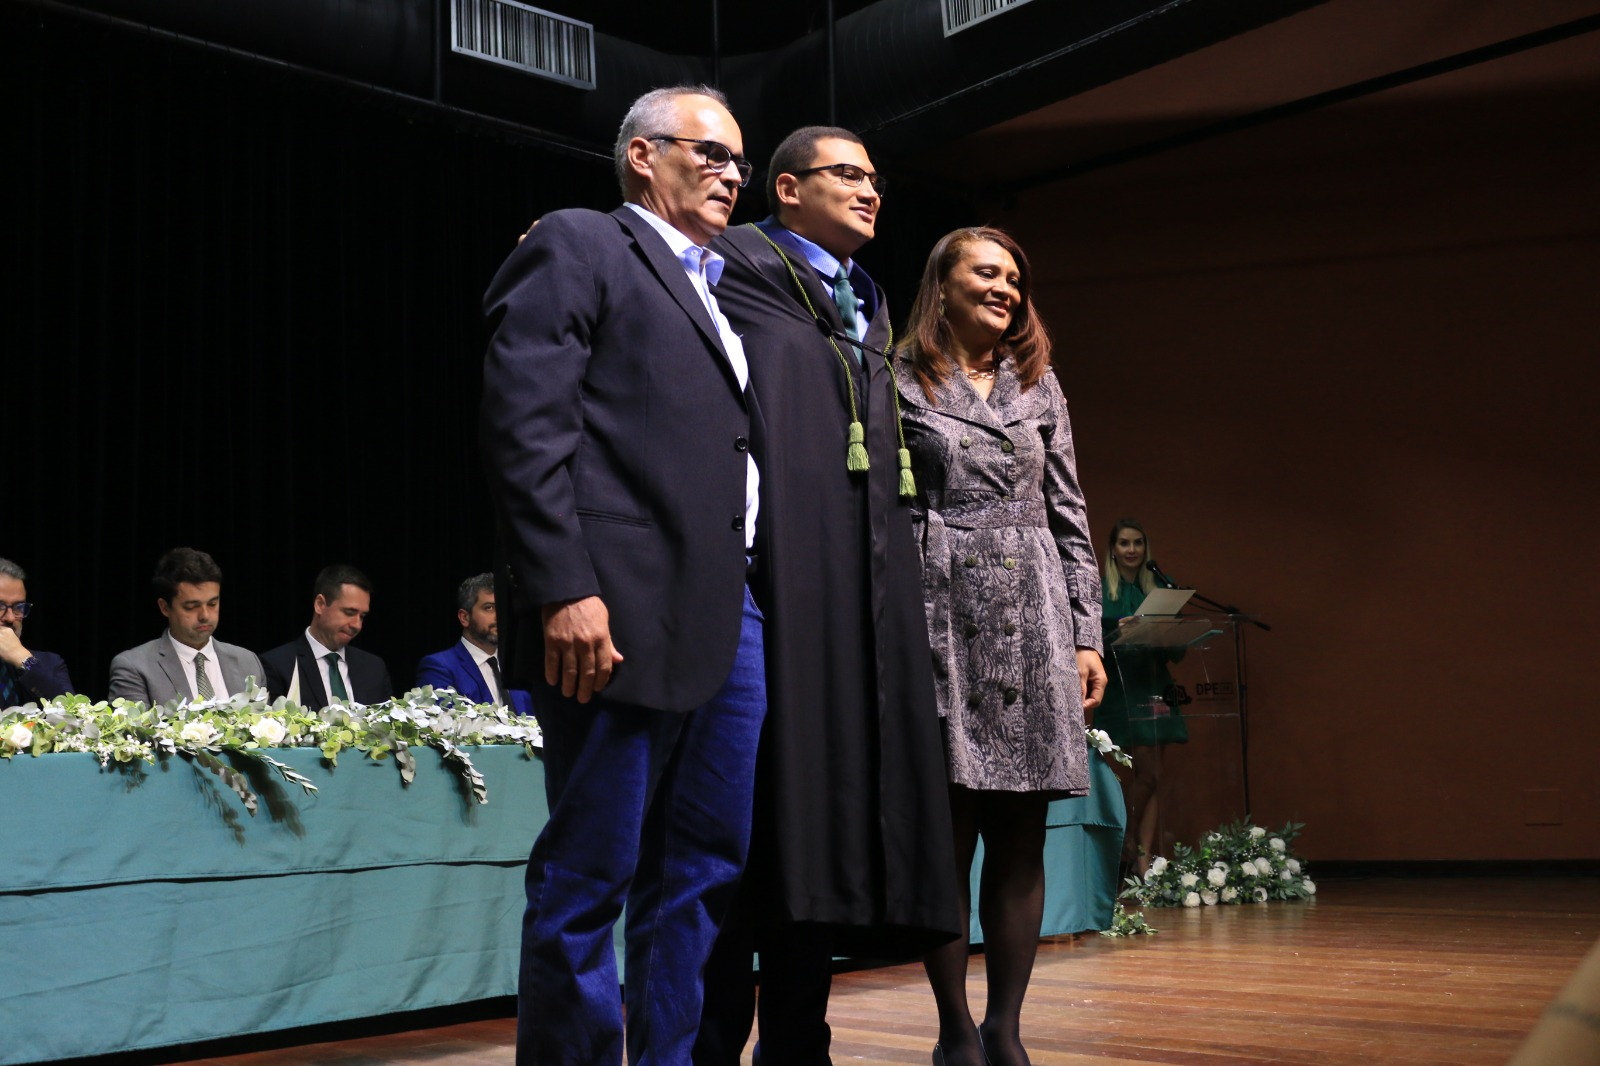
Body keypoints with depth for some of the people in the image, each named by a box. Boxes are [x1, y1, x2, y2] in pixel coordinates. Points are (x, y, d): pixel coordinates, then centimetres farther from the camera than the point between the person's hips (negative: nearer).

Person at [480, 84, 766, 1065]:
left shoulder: (723, 292, 26)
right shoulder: (578, 246, 3)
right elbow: (526, 423, -9)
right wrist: (564, 590, -18)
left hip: (730, 613, 8)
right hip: (621, 610, -8)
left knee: (709, 869, 10)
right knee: (591, 874, -3)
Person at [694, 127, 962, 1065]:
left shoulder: (869, 308, 26)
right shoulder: (735, 265, 5)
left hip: (864, 584, 7)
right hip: (771, 575, -7)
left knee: (836, 788, 6)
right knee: (758, 801, -8)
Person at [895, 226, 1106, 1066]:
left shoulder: (1039, 387, 18)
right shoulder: (902, 385, 5)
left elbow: (1068, 517, 16)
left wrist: (1086, 635, 8)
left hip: (1032, 625, 4)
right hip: (942, 622, -3)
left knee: (1021, 841, 3)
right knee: (948, 836, -2)